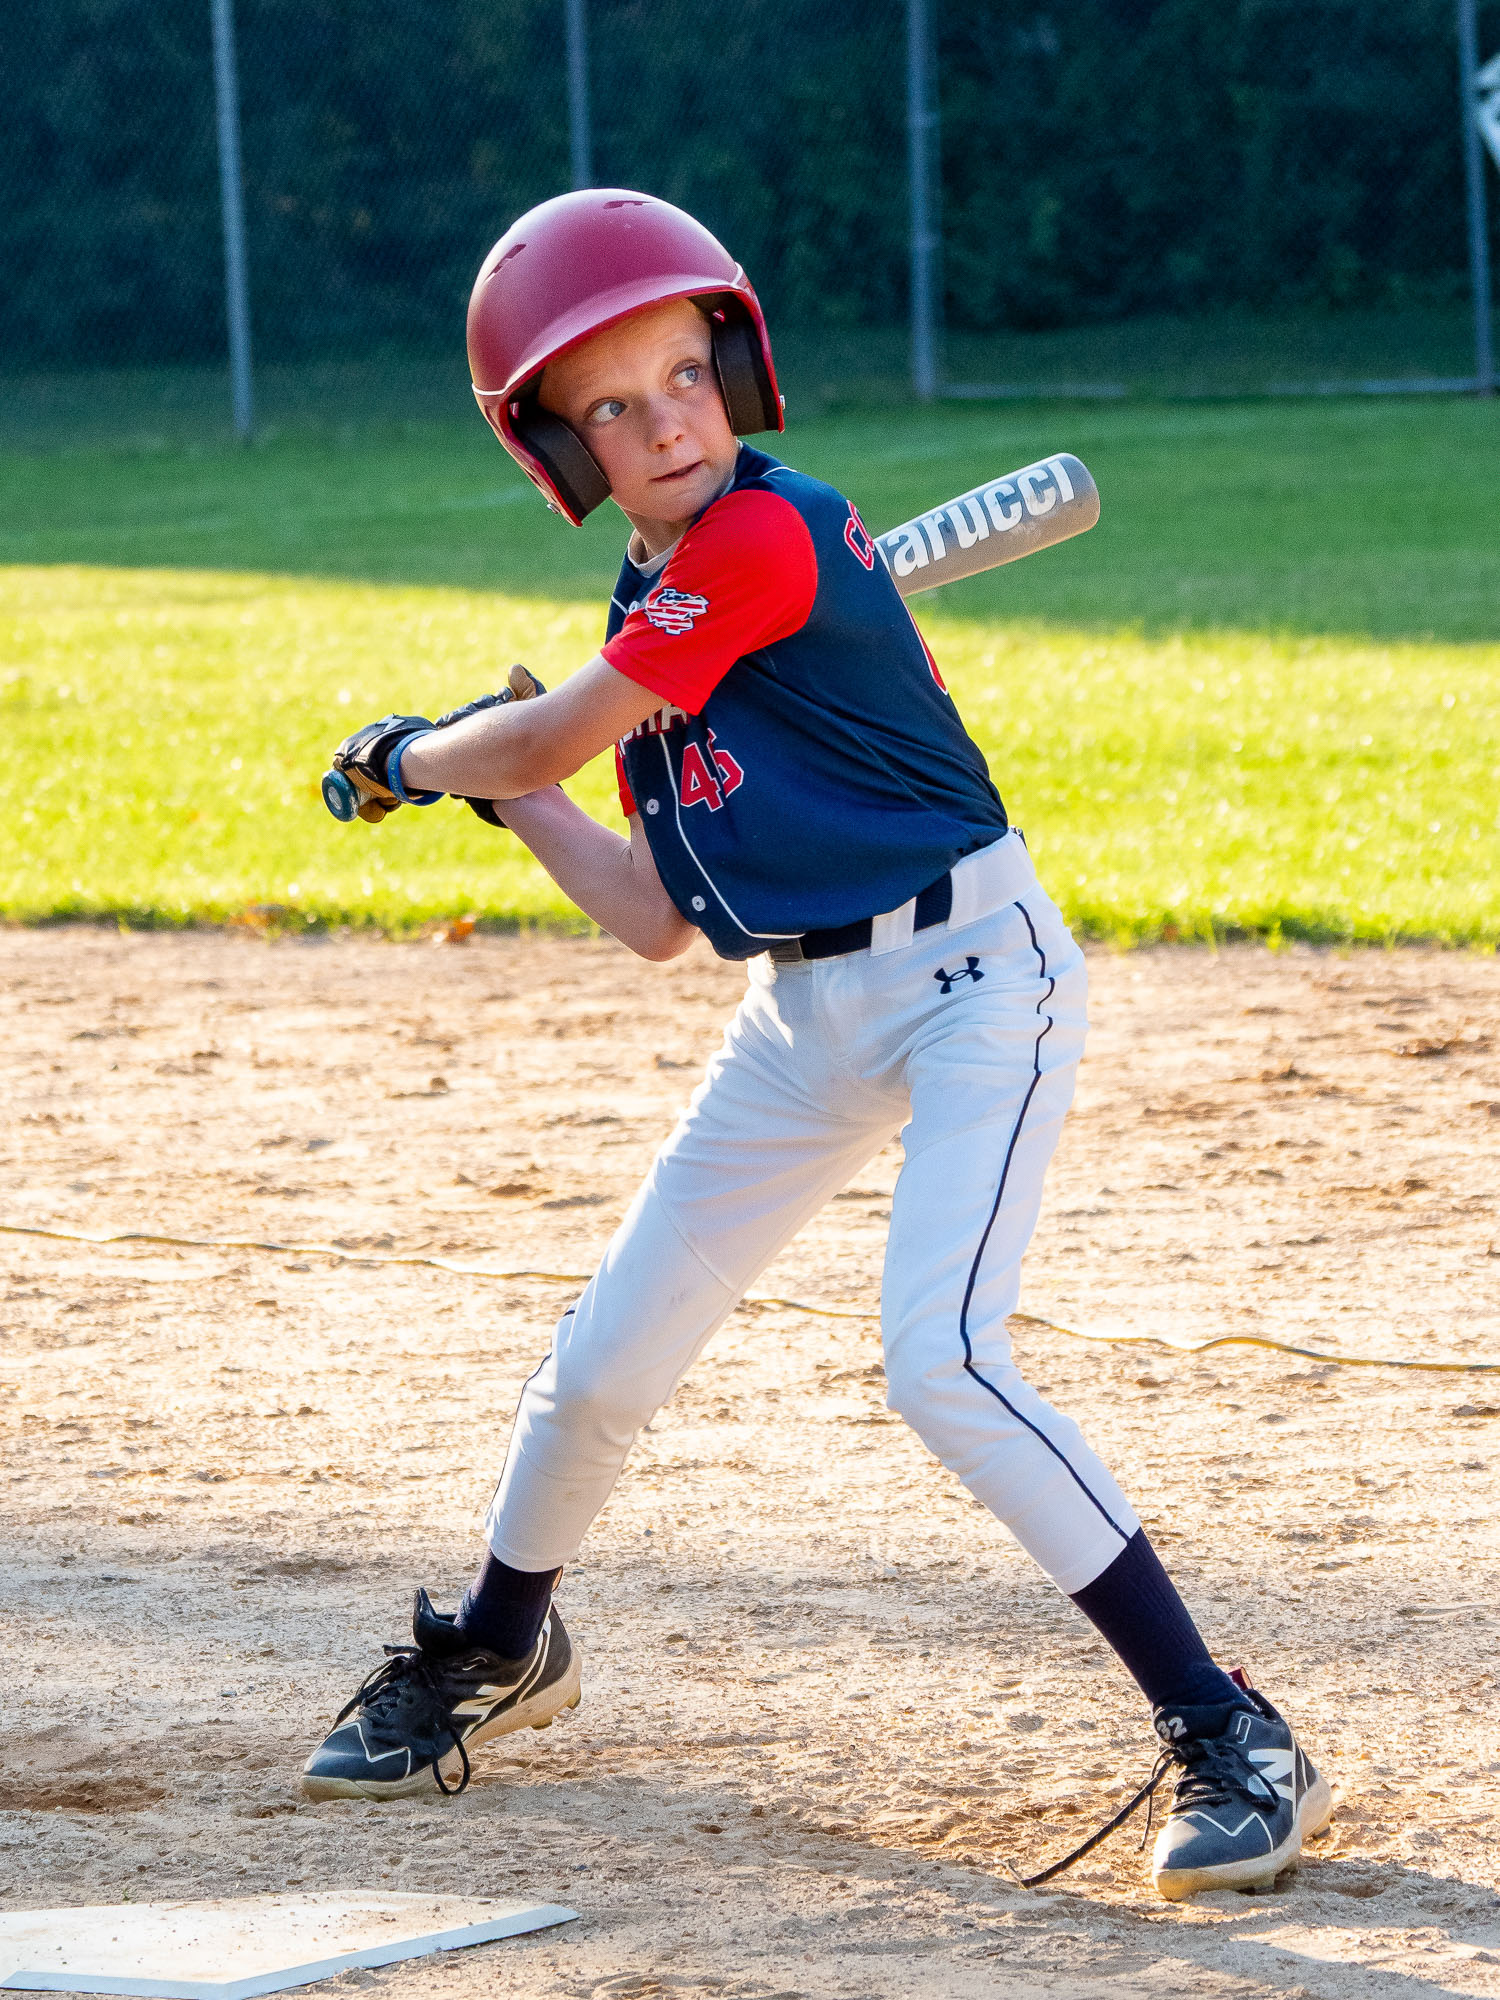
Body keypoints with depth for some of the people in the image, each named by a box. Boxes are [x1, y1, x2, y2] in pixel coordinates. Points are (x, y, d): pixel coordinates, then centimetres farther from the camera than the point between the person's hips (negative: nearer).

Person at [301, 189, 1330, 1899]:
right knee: (601, 1367, 14)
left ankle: (1229, 1741, -16)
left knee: (938, 1363, -24)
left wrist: (405, 757, 4)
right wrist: (499, 791, 12)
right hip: (805, 1017, 8)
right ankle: (497, 1652, 42)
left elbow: (541, 738, -14)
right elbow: (655, 919, 12)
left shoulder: (761, 539, -18)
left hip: (973, 982, -8)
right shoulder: (660, 607, 8)